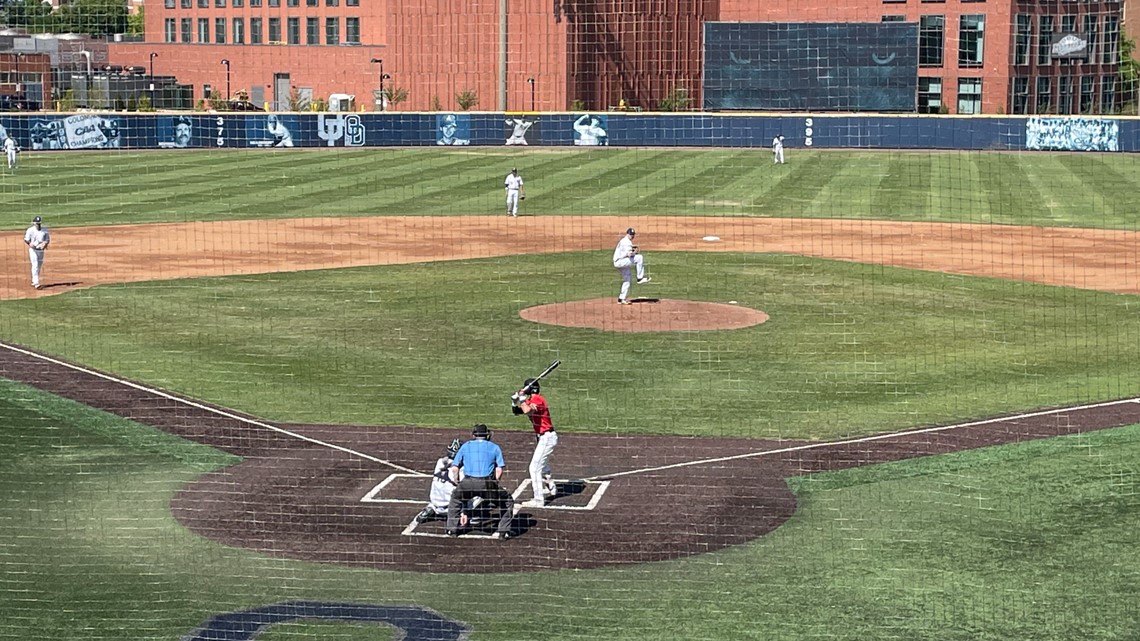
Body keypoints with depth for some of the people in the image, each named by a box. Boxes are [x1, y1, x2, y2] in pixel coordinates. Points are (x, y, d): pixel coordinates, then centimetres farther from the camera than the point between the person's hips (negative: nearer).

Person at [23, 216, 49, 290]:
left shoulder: (45, 230, 0)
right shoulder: (30, 230, -9)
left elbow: (48, 239, 6)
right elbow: (26, 240, -5)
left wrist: (45, 243, -16)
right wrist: (30, 244, -26)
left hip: (41, 250, 4)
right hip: (33, 250, -4)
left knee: (39, 266, 12)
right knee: (35, 266, -13)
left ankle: (34, 281, 29)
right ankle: (36, 283, -17)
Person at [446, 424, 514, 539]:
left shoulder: (465, 446, 21)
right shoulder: (495, 447, 17)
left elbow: (454, 468, 15)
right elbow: (499, 470, 6)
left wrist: (457, 484, 25)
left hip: (468, 482, 2)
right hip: (487, 482, -1)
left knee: (455, 499, 32)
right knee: (507, 501, 20)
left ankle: (451, 530, 26)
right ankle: (503, 531, 12)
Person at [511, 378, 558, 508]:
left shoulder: (537, 399, -18)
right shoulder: (531, 400, 10)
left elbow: (527, 410, -37)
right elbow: (517, 411, 10)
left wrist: (521, 398, -23)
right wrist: (516, 402, -9)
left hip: (547, 437, -11)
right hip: (544, 437, 11)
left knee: (535, 467, -13)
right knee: (543, 464, 31)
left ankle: (538, 500, -14)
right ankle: (551, 488, 52)